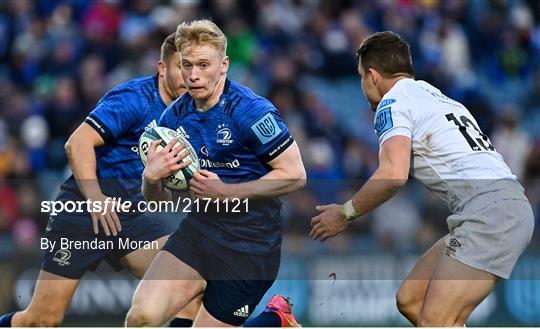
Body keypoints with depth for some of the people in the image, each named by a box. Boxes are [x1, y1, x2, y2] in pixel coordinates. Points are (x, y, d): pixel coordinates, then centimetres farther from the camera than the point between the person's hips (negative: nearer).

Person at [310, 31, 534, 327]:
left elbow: (394, 175, -16)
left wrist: (345, 214, -3)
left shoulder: (395, 100, 0)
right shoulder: (439, 98, 28)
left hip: (489, 211, -9)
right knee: (410, 299, 13)